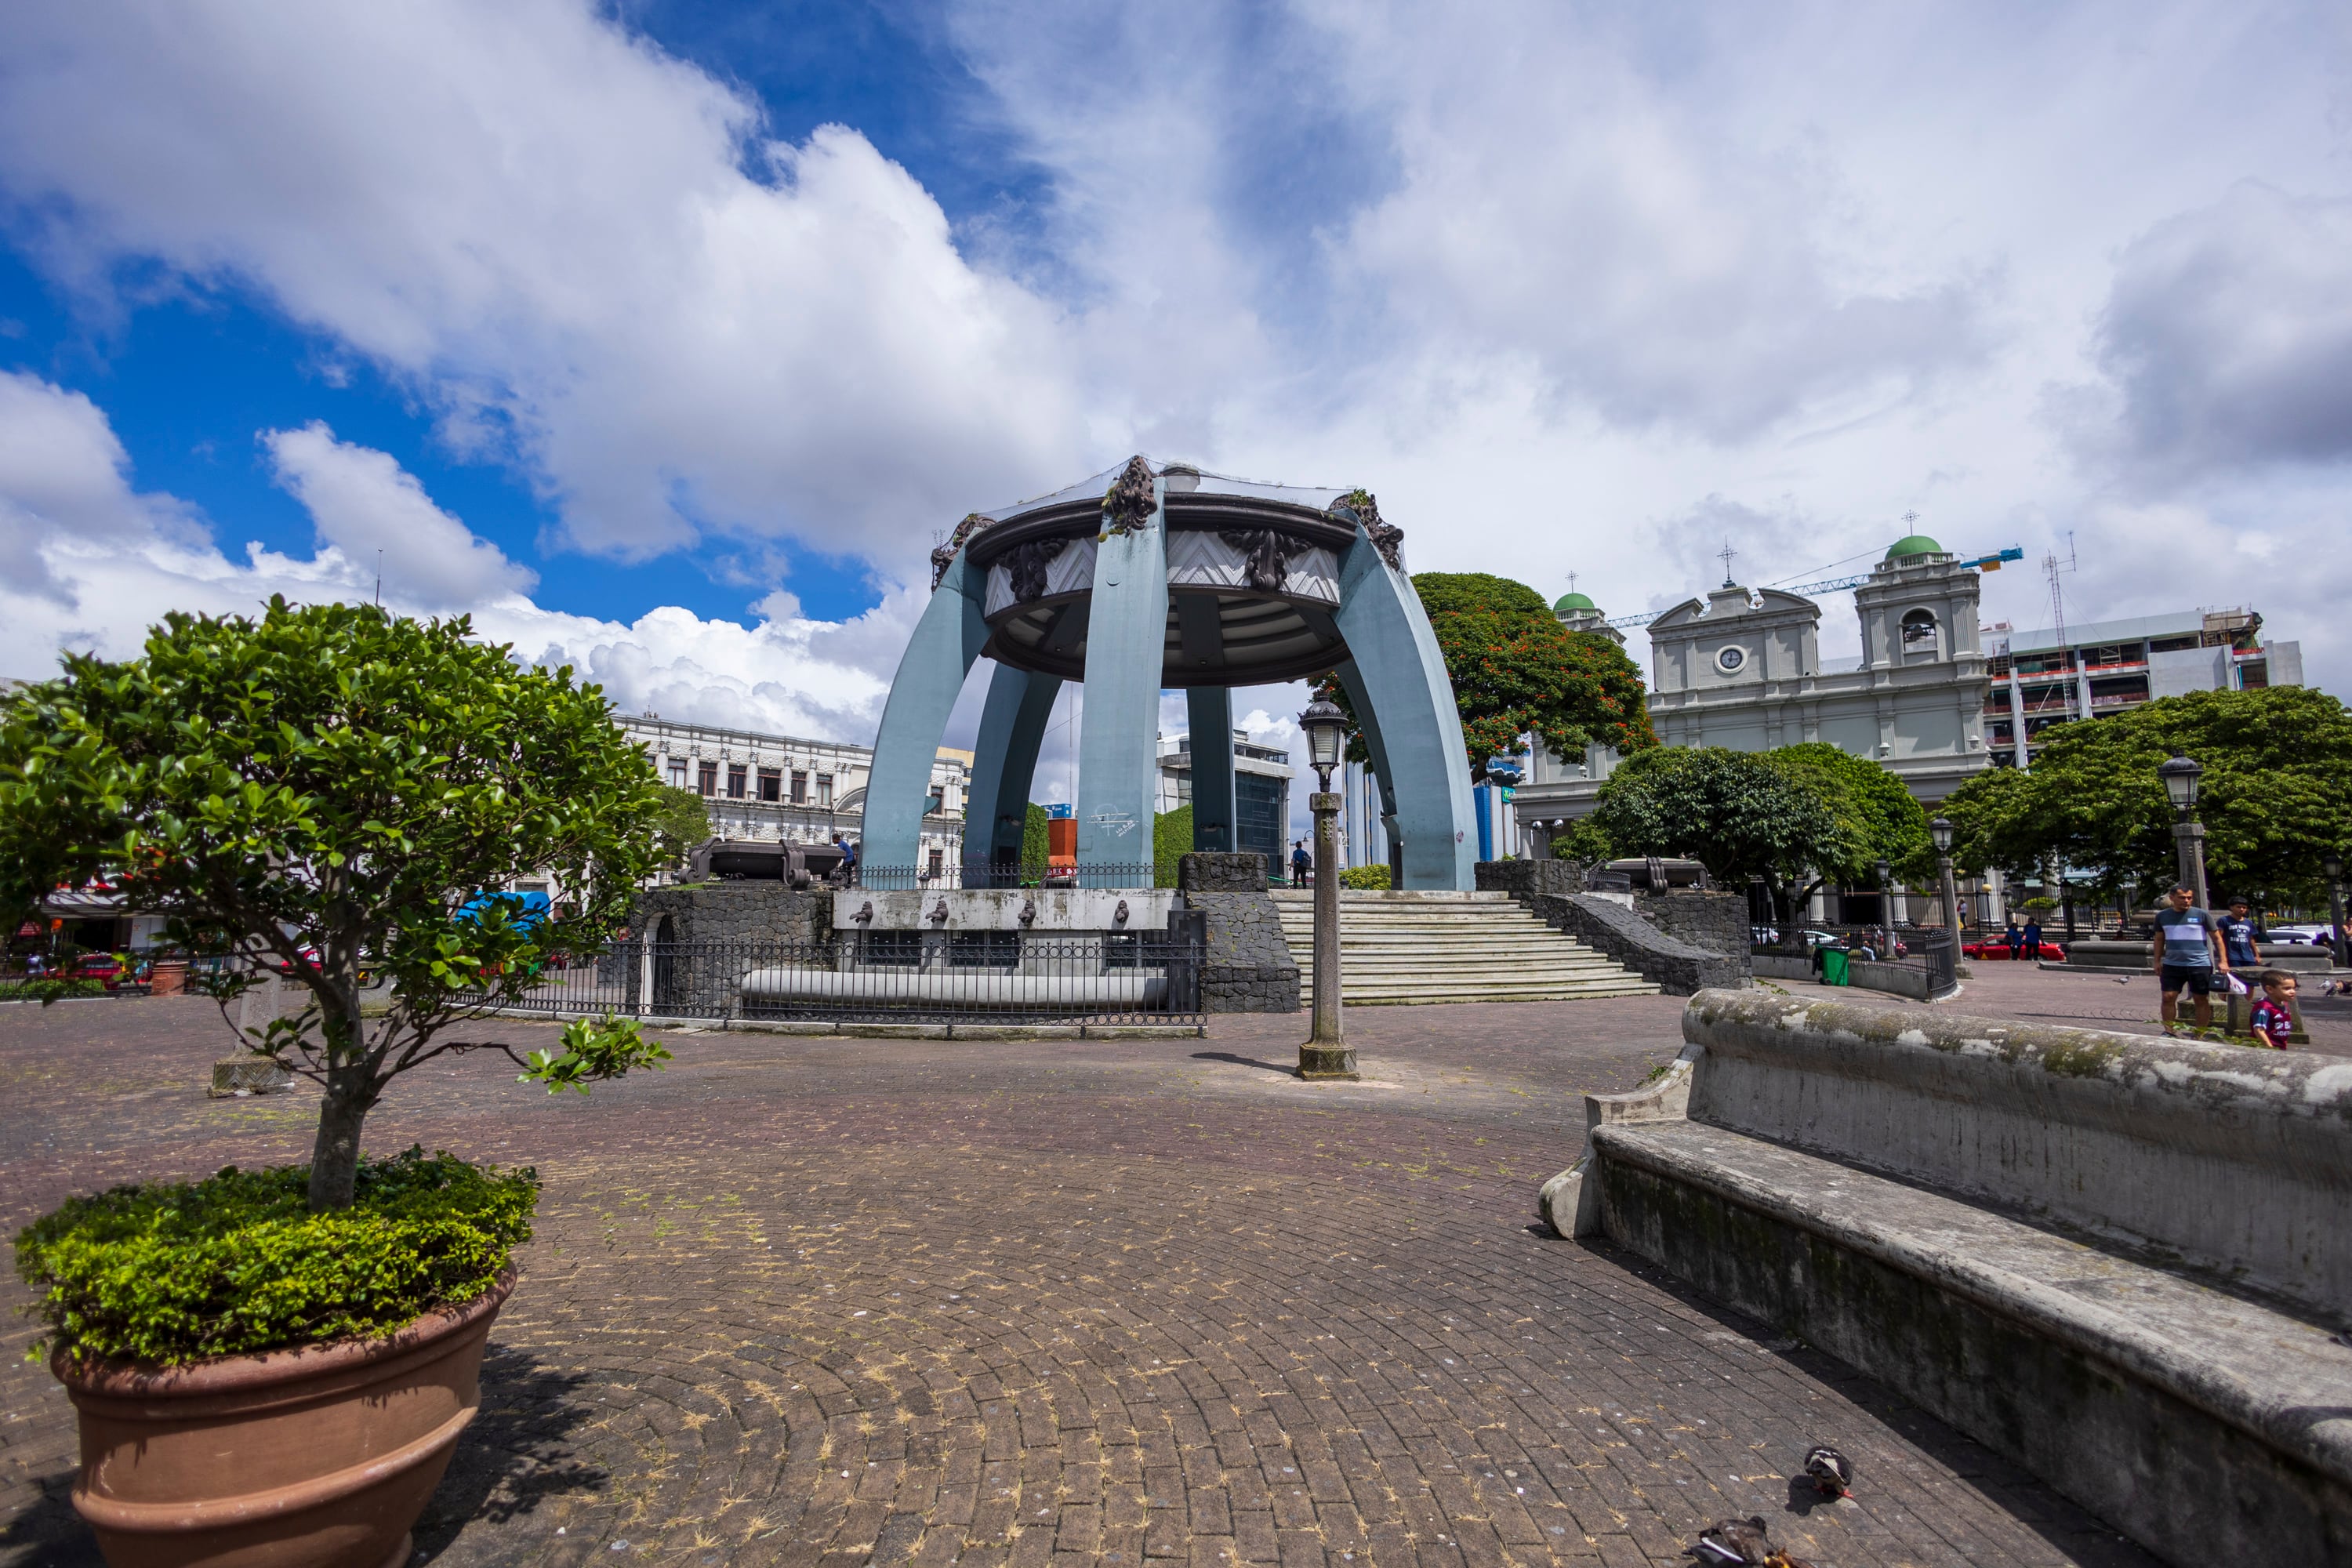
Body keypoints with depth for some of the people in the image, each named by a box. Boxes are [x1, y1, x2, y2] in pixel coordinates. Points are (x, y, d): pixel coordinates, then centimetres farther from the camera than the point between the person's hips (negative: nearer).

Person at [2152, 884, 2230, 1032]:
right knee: (2168, 997, -2)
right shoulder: (2162, 916, 6)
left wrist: (2223, 961, -5)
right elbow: (2159, 939, 14)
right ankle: (2168, 1032, 5)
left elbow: (2216, 938, 1)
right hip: (2172, 965, 2)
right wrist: (2158, 961, 9)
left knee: (2202, 1000, 5)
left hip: (2200, 965, -2)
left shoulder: (2202, 914, -2)